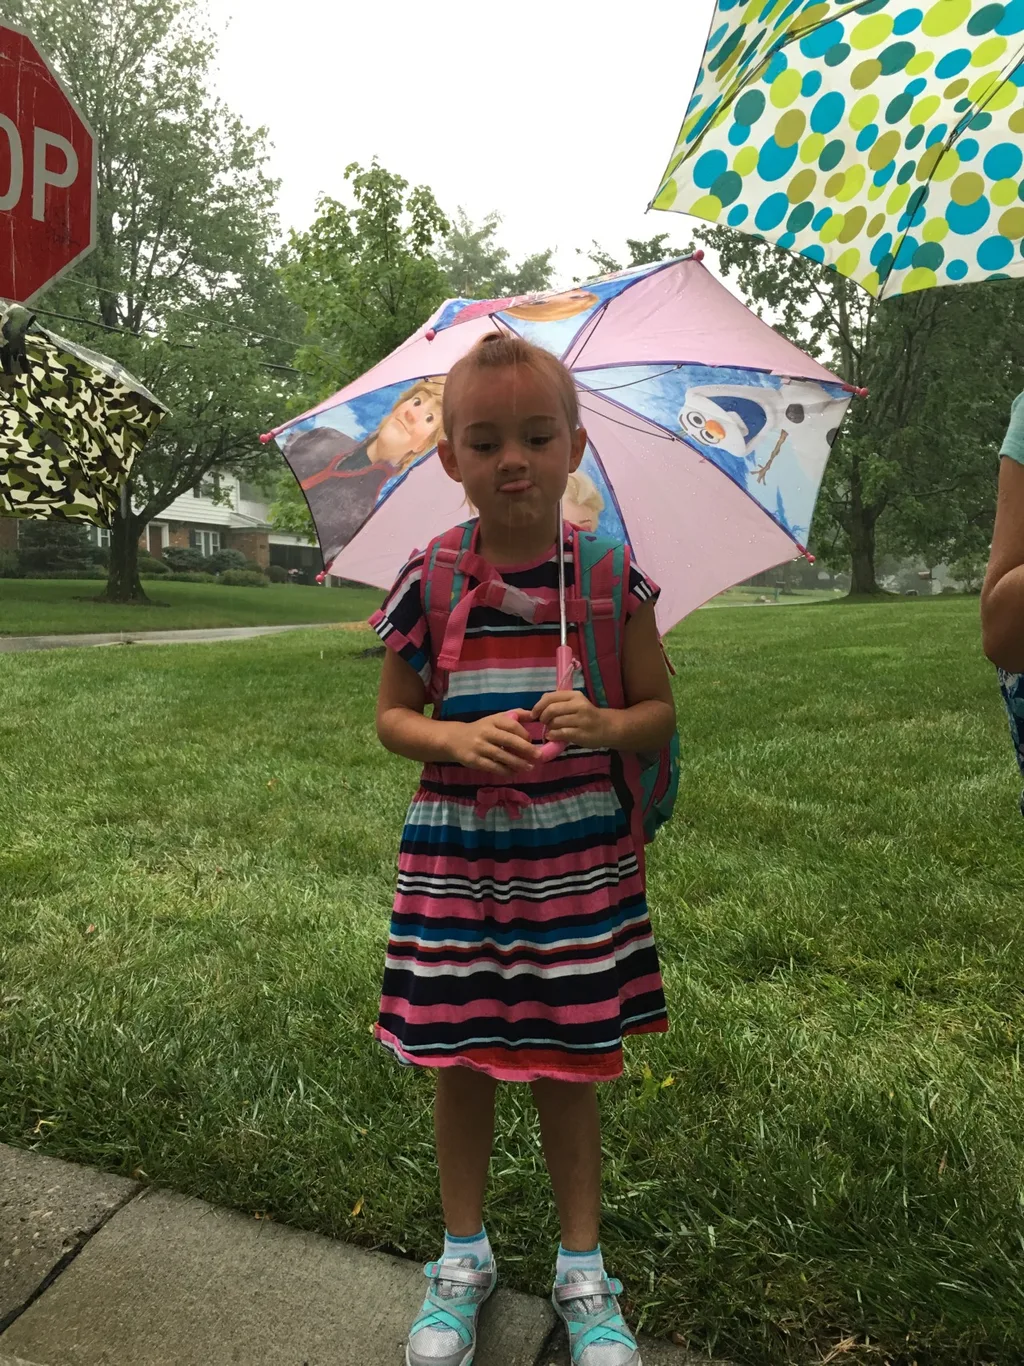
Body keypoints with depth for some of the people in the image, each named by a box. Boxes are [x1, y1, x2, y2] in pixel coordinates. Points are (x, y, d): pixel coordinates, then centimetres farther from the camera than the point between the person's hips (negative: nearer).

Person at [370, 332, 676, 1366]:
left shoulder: (608, 576, -4)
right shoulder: (428, 581, -3)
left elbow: (660, 712, 1)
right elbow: (390, 716, 4)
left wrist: (606, 726, -21)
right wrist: (458, 739, -17)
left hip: (577, 857, 0)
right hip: (455, 855, 1)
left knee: (566, 1066, 12)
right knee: (461, 1061, 13)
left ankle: (582, 1268, 36)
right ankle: (464, 1254, 39)